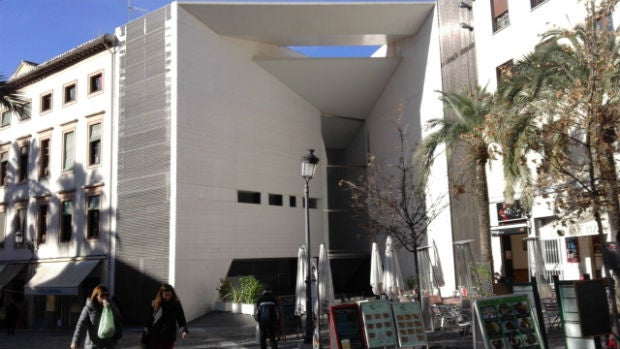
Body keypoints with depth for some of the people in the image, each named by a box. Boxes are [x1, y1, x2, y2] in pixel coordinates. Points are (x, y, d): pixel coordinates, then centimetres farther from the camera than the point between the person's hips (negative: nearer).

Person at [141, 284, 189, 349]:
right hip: (154, 337, 0)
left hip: (168, 339, 0)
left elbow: (181, 321, -4)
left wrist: (184, 331, -25)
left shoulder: (176, 305, -4)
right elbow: (148, 323, 0)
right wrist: (144, 341, 0)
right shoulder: (155, 305, -4)